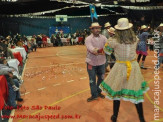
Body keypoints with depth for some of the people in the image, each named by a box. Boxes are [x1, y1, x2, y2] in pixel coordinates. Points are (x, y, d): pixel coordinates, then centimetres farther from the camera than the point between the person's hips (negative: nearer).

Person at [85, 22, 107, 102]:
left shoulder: (103, 38, -2)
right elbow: (91, 49, -26)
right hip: (91, 62, -3)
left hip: (101, 62, 3)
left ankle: (99, 92, 39)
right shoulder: (88, 39, -11)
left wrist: (98, 50, -29)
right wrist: (102, 50, -34)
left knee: (101, 78, 17)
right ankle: (94, 95, 24)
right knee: (92, 80, 7)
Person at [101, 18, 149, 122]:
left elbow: (107, 44, 6)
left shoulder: (115, 41, -14)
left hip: (120, 67, -2)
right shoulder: (135, 39, -5)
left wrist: (112, 38, 22)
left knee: (116, 91, 13)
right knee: (137, 92, 13)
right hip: (133, 66, 3)